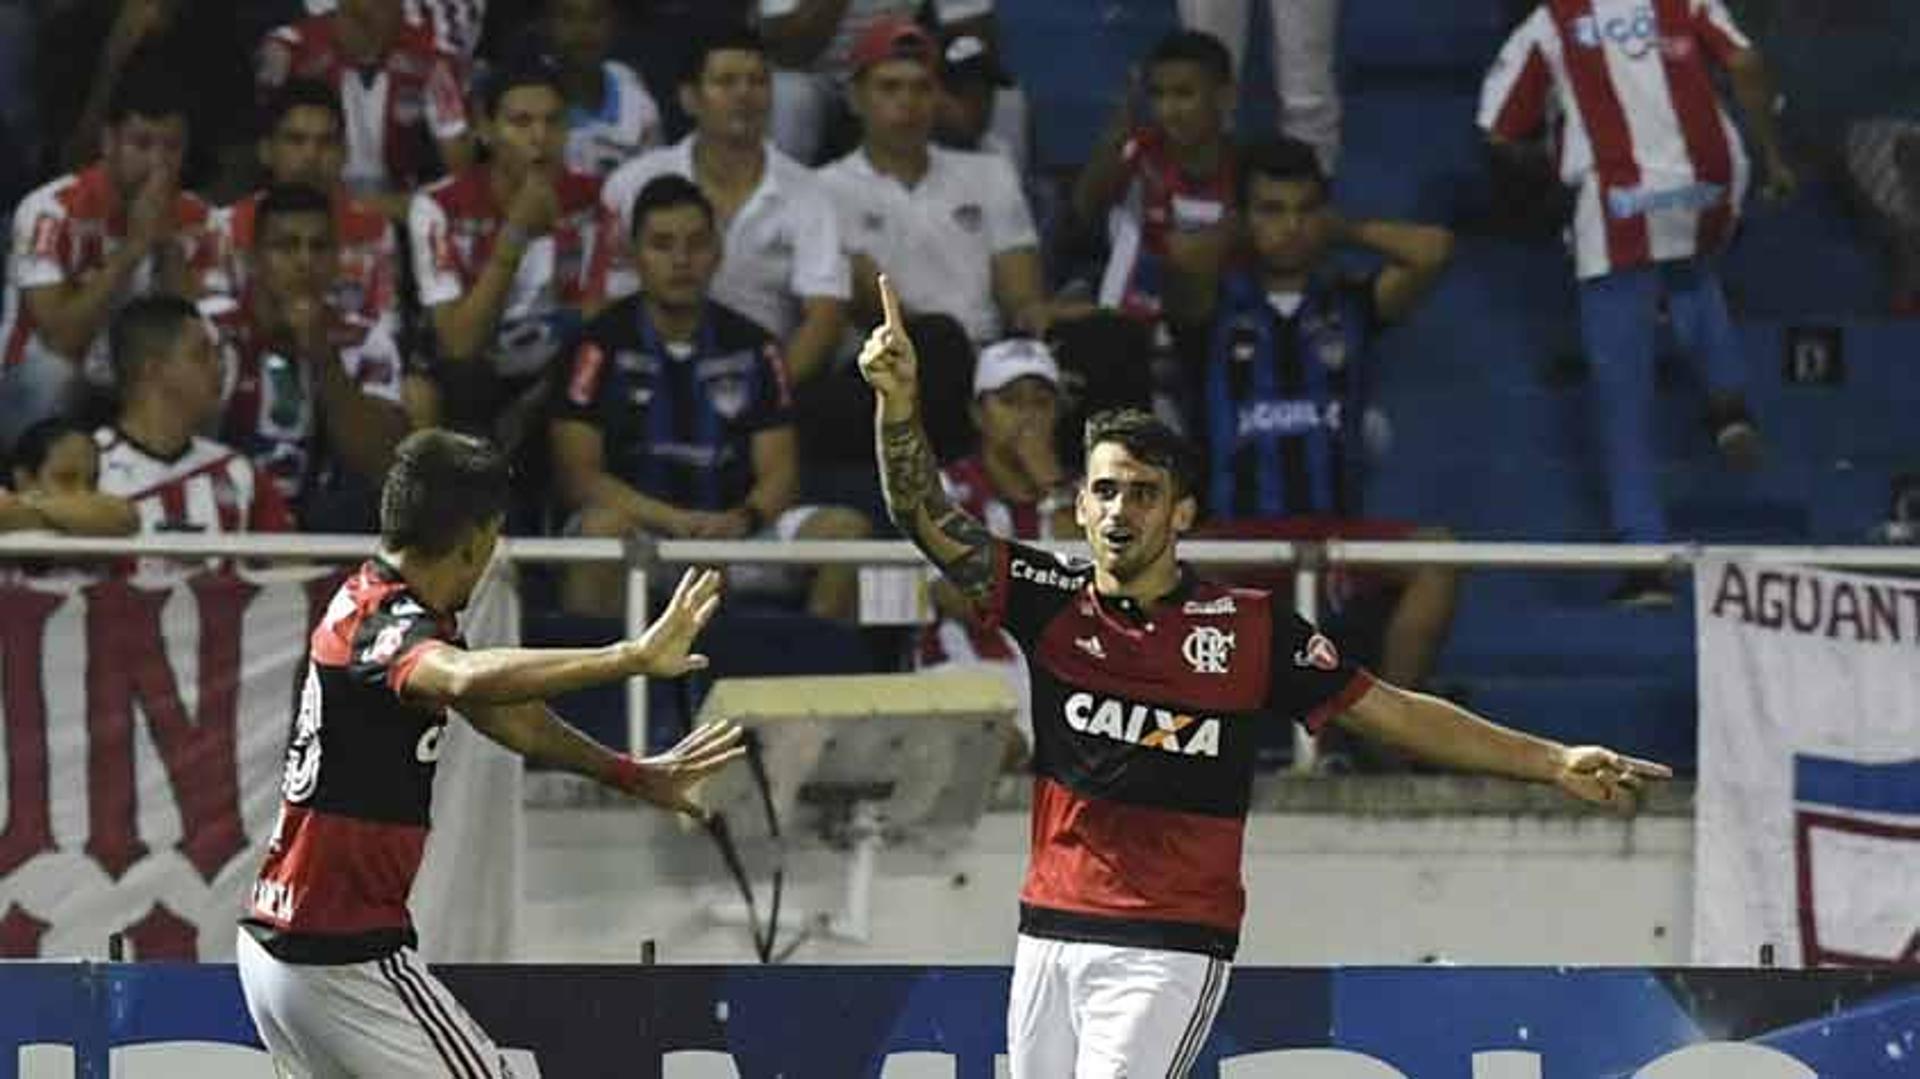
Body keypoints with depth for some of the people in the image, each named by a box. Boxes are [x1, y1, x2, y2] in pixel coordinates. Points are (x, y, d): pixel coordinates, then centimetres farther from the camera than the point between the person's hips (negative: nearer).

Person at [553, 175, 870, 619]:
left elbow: (779, 471, 8)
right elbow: (577, 476, -7)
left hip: (730, 529, 4)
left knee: (845, 529, -18)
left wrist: (744, 518, -16)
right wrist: (673, 519, -21)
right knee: (604, 527, -37)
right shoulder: (603, 345, 0)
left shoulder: (751, 347, 11)